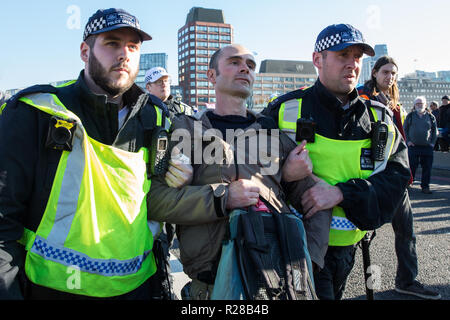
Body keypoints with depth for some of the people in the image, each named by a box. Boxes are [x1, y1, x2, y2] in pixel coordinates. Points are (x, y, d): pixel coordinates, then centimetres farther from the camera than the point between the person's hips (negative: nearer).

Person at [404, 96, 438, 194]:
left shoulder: (431, 117, 10)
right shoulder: (410, 116, 7)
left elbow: (435, 131, 15)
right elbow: (405, 129, 9)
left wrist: (432, 143, 5)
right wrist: (408, 141, -1)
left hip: (427, 147, 2)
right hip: (413, 146, -1)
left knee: (427, 167, 2)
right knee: (411, 167, -1)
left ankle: (425, 187, 12)